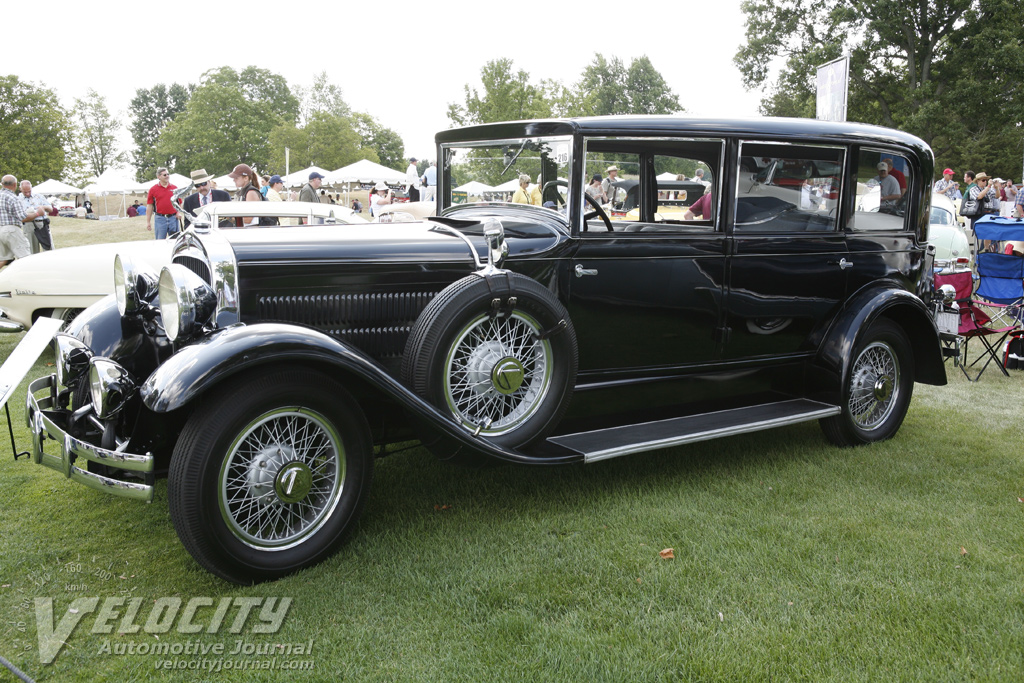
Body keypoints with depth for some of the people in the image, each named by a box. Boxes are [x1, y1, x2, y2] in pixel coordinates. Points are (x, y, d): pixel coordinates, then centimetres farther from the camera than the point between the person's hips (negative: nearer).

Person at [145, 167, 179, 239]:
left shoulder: (174, 188, 8)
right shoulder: (153, 189, 2)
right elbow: (150, 206, 3)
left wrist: (178, 213, -4)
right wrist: (148, 222, 0)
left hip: (173, 218, 2)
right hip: (160, 219, -2)